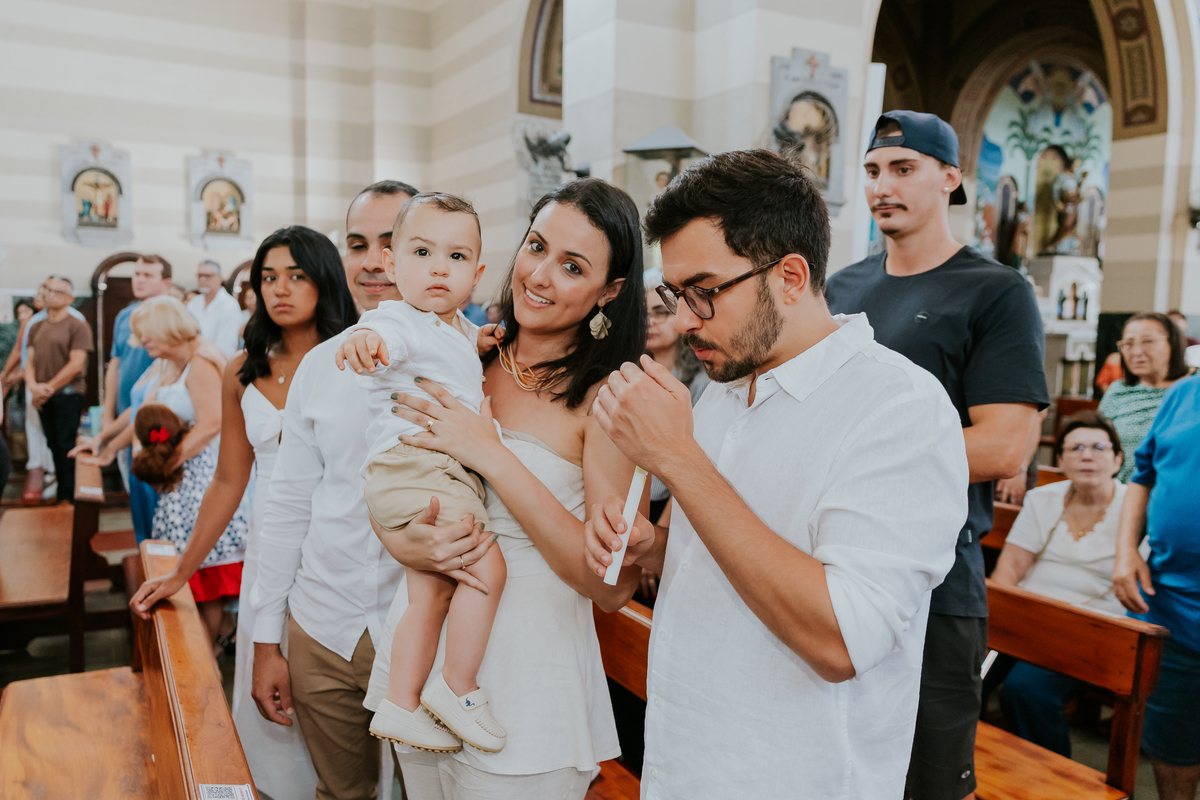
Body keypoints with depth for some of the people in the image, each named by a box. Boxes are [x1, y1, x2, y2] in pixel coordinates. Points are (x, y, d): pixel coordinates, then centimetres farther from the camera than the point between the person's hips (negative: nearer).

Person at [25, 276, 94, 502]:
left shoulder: (78, 326, -7)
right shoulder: (36, 326, 13)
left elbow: (76, 364, -13)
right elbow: (30, 361, 9)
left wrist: (49, 388, -11)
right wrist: (33, 386, -10)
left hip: (67, 394, -6)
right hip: (43, 397, 6)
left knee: (66, 445, -5)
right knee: (54, 445, 10)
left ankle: (68, 497, 3)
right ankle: (61, 491, 18)